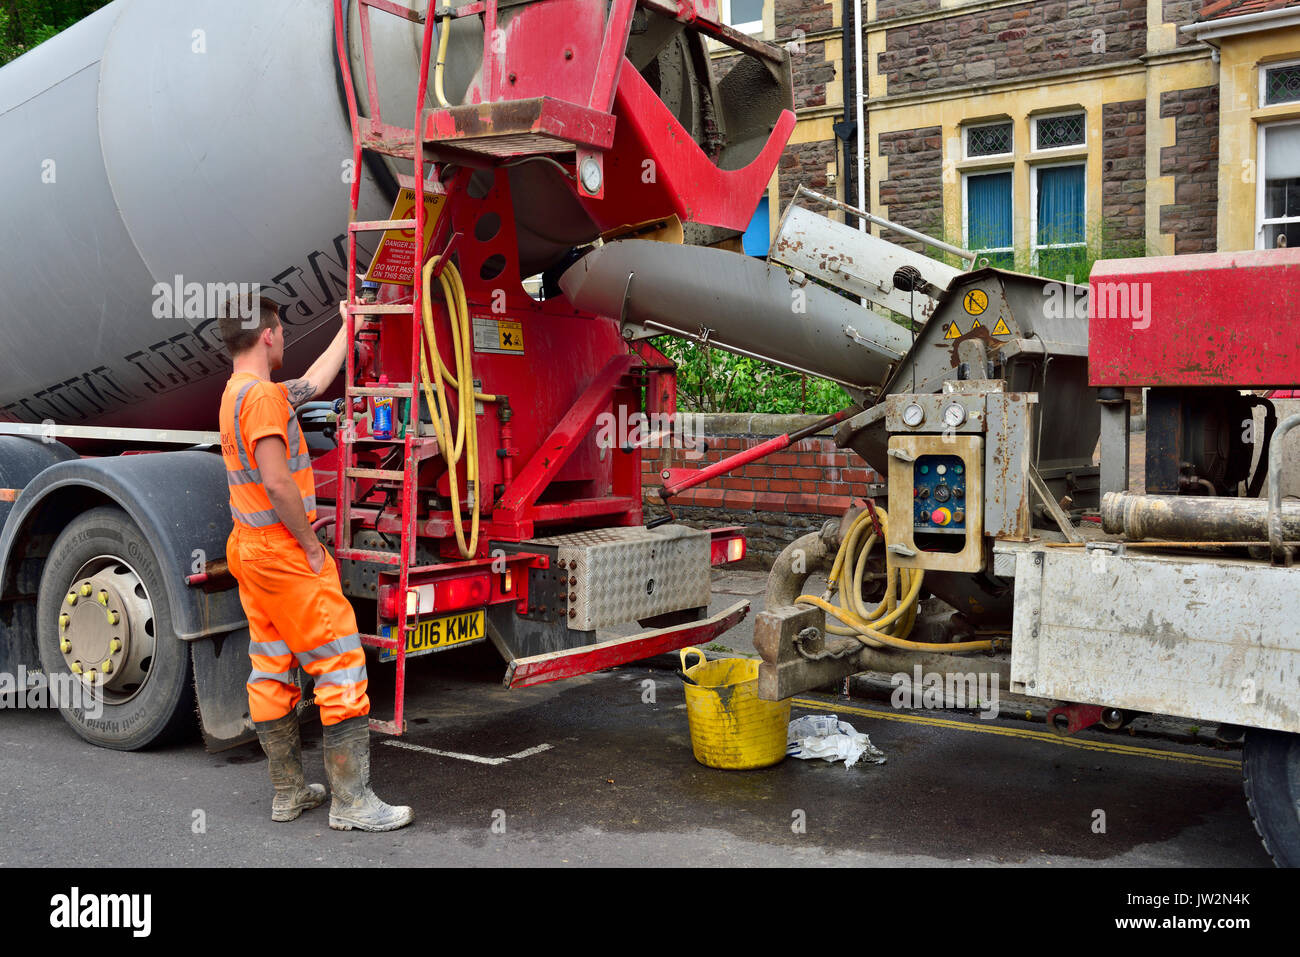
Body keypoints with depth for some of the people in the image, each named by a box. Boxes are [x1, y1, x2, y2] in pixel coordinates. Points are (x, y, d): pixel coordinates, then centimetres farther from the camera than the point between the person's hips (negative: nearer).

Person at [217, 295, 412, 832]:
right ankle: (351, 803, -2)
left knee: (271, 671, 13)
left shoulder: (238, 393, 14)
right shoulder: (262, 395, -17)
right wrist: (311, 545, -14)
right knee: (341, 665, -5)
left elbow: (314, 383, 28)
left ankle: (288, 793, 22)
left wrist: (348, 330, 35)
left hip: (249, 548, 11)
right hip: (282, 551, -10)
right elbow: (277, 482, -24)